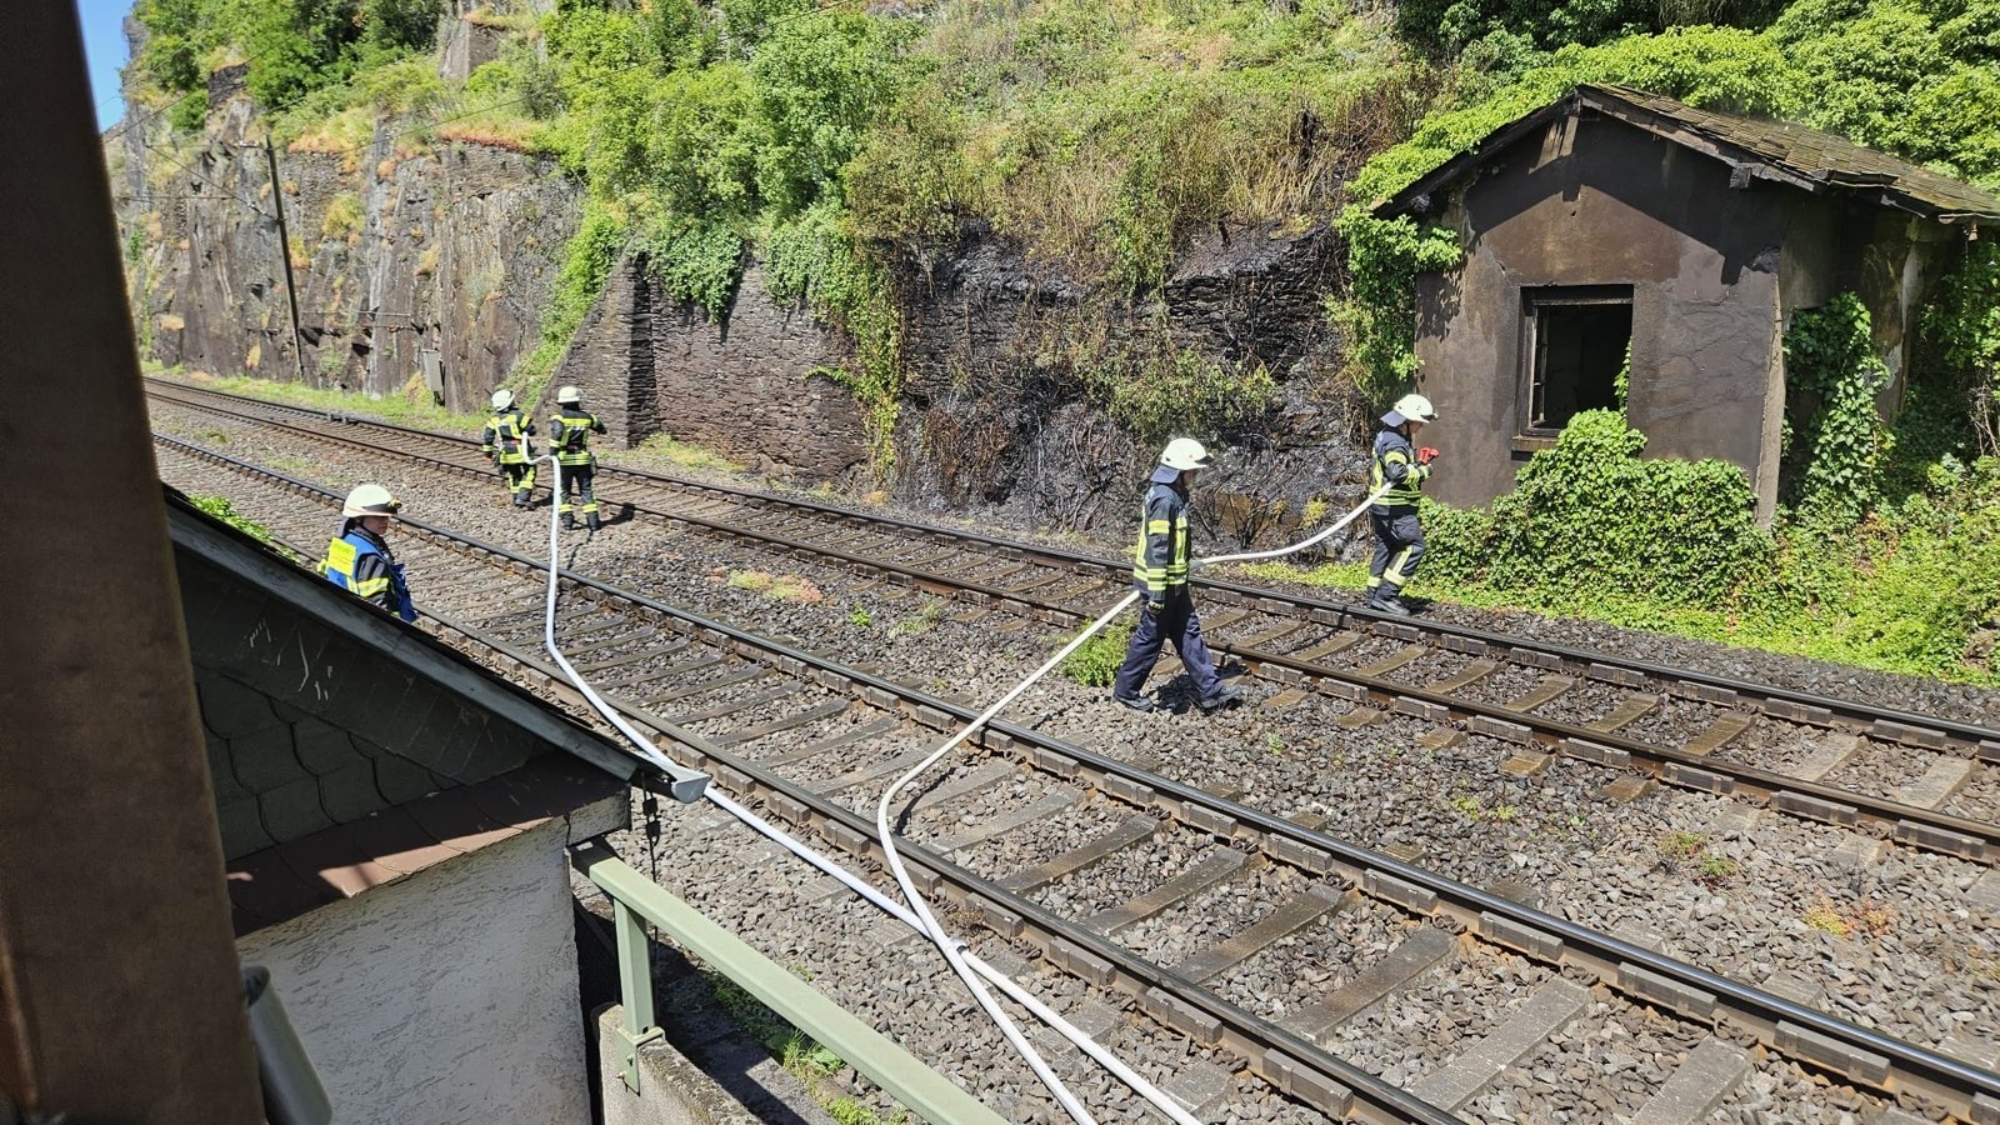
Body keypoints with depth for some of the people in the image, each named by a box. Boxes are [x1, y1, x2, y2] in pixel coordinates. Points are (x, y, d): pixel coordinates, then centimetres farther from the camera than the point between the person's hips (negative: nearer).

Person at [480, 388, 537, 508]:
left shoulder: (494, 419, 1)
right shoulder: (517, 415, -14)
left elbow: (487, 438, 3)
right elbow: (531, 431, -10)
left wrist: (488, 453, 14)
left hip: (506, 453, 5)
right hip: (521, 451, -5)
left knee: (514, 475, 20)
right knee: (529, 472, 5)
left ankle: (517, 499, 22)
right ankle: (523, 498, -8)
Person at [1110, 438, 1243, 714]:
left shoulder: (1174, 495, 11)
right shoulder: (1164, 498, -21)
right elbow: (1157, 548, -24)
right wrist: (1157, 592, -24)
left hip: (1174, 585, 10)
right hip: (1161, 585, -10)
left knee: (1189, 634, 11)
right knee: (1150, 638, 2)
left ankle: (1209, 691, 17)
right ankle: (1126, 690, 17)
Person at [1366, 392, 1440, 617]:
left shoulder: (1392, 437, 15)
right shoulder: (1394, 442, -19)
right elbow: (1398, 473, -33)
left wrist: (1419, 461, 7)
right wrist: (1423, 471, -20)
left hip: (1384, 506, 11)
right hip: (1394, 508, -11)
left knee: (1386, 548, 15)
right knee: (1414, 546, -9)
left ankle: (1375, 596, 20)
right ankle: (1386, 594, -11)